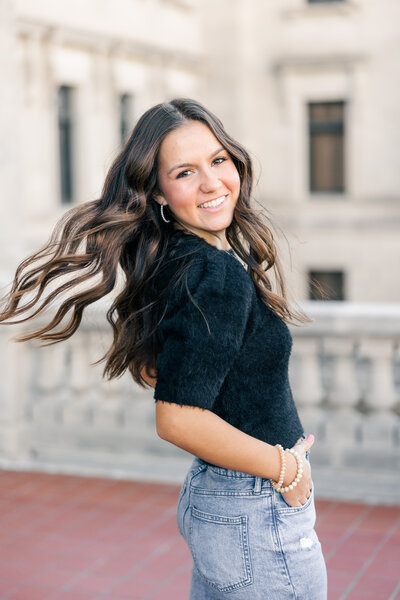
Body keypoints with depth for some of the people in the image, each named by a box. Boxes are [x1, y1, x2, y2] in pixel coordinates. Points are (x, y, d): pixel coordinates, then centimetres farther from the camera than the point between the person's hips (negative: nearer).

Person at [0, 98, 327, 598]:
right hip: (258, 516, -9)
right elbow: (179, 420, -27)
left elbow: (153, 366, 17)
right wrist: (286, 468, -14)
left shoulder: (183, 260, 3)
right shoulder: (219, 275, -23)